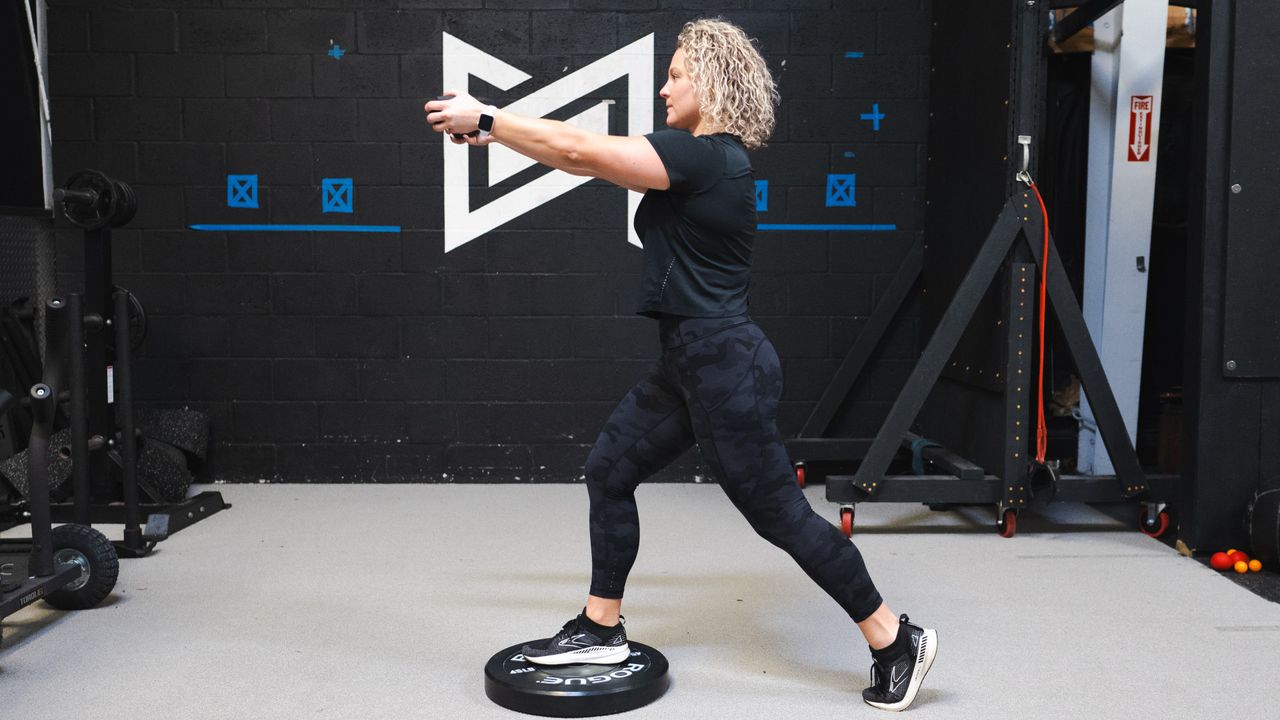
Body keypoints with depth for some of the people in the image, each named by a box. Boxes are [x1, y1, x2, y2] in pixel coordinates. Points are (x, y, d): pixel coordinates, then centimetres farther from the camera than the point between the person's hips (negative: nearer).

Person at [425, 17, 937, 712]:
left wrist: (484, 119, -9)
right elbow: (595, 152, 16)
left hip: (724, 365, -10)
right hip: (689, 361, 10)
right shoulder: (706, 156, 12)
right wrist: (498, 132, 14)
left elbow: (580, 152, -19)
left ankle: (897, 641, 19)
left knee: (780, 514, 1)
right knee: (608, 471, 13)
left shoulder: (704, 159, -18)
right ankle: (600, 630, 27)